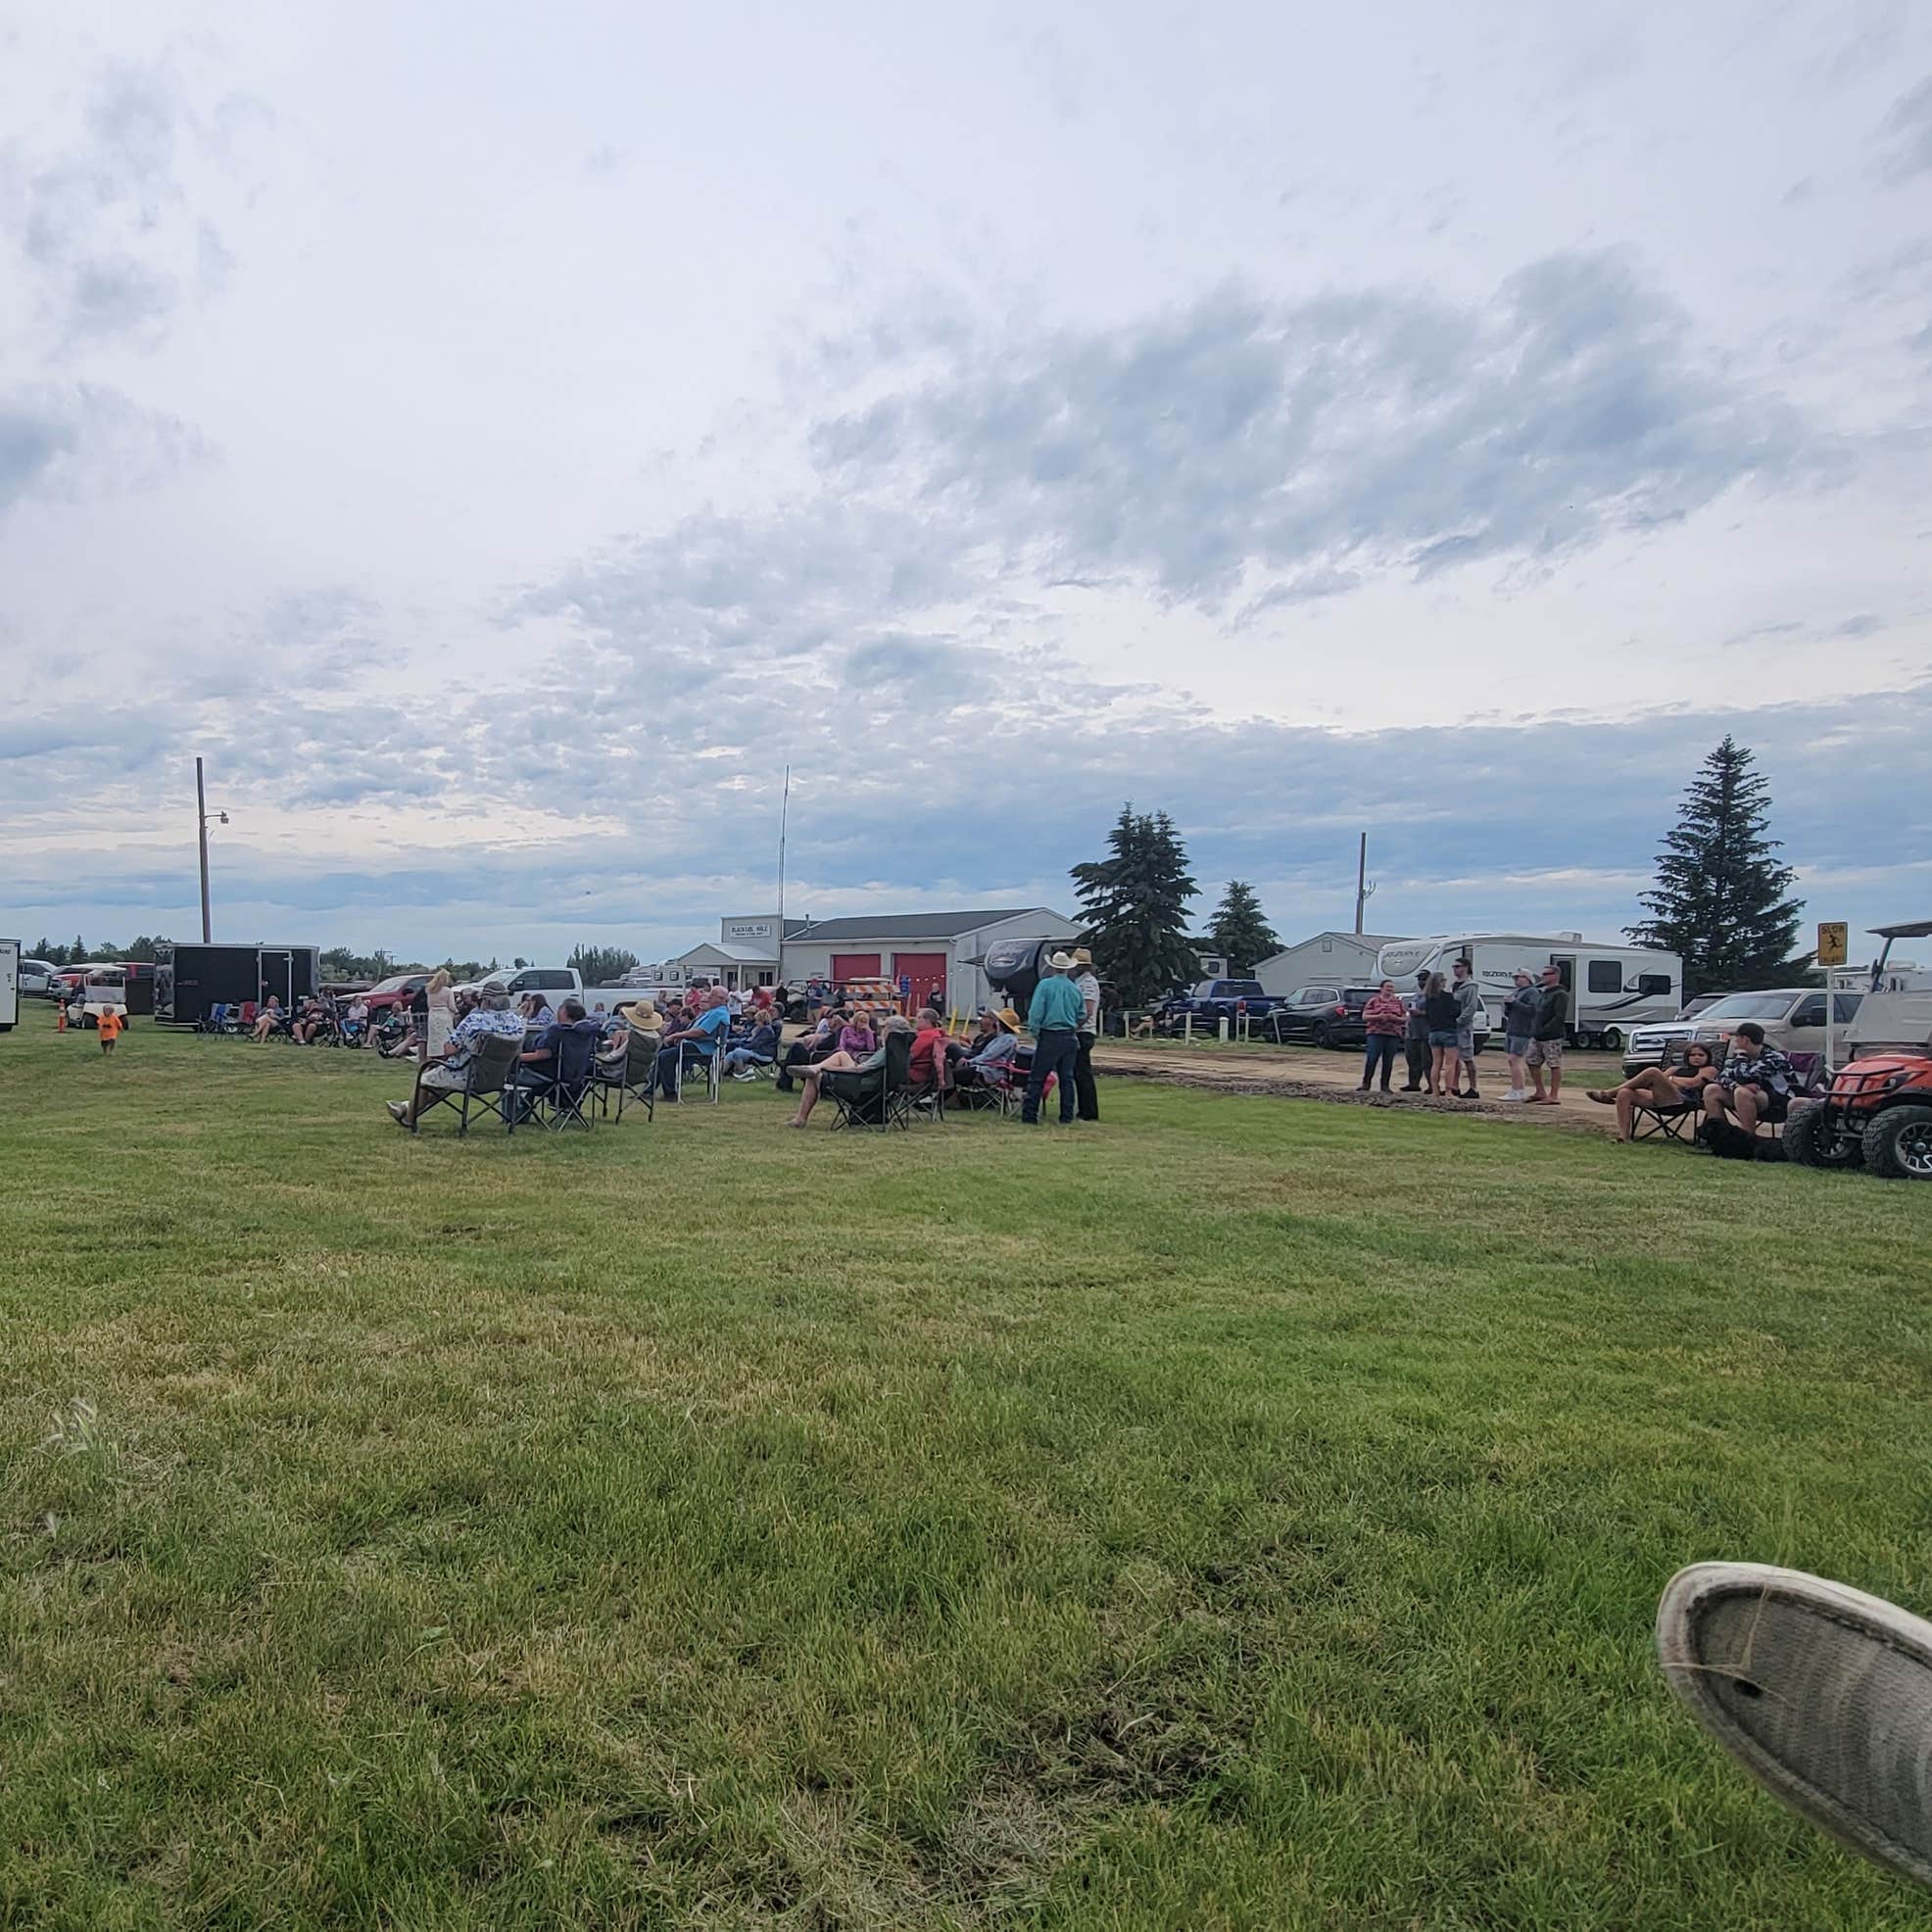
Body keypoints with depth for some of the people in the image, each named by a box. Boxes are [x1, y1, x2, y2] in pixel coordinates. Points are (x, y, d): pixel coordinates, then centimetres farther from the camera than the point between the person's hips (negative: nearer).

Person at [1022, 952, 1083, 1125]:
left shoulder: (1045, 985, -6)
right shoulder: (1075, 989, 6)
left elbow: (1035, 1012, -11)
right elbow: (1082, 1015, 12)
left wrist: (1034, 1032, -1)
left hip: (1049, 1037, -4)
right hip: (1070, 1038, 4)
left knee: (1037, 1078, 0)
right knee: (1067, 1079, 9)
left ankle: (1029, 1116, -2)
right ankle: (1067, 1118, 10)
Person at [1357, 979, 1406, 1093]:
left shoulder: (1398, 1002, 13)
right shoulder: (1374, 1000, 5)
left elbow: (1405, 1018, 11)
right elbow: (1364, 1016, 0)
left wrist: (1395, 1018, -10)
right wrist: (1378, 1017, -15)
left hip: (1393, 1035, 3)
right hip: (1376, 1033, -3)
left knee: (1388, 1061, 3)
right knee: (1371, 1059, -8)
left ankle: (1385, 1085, 10)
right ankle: (1365, 1084, -1)